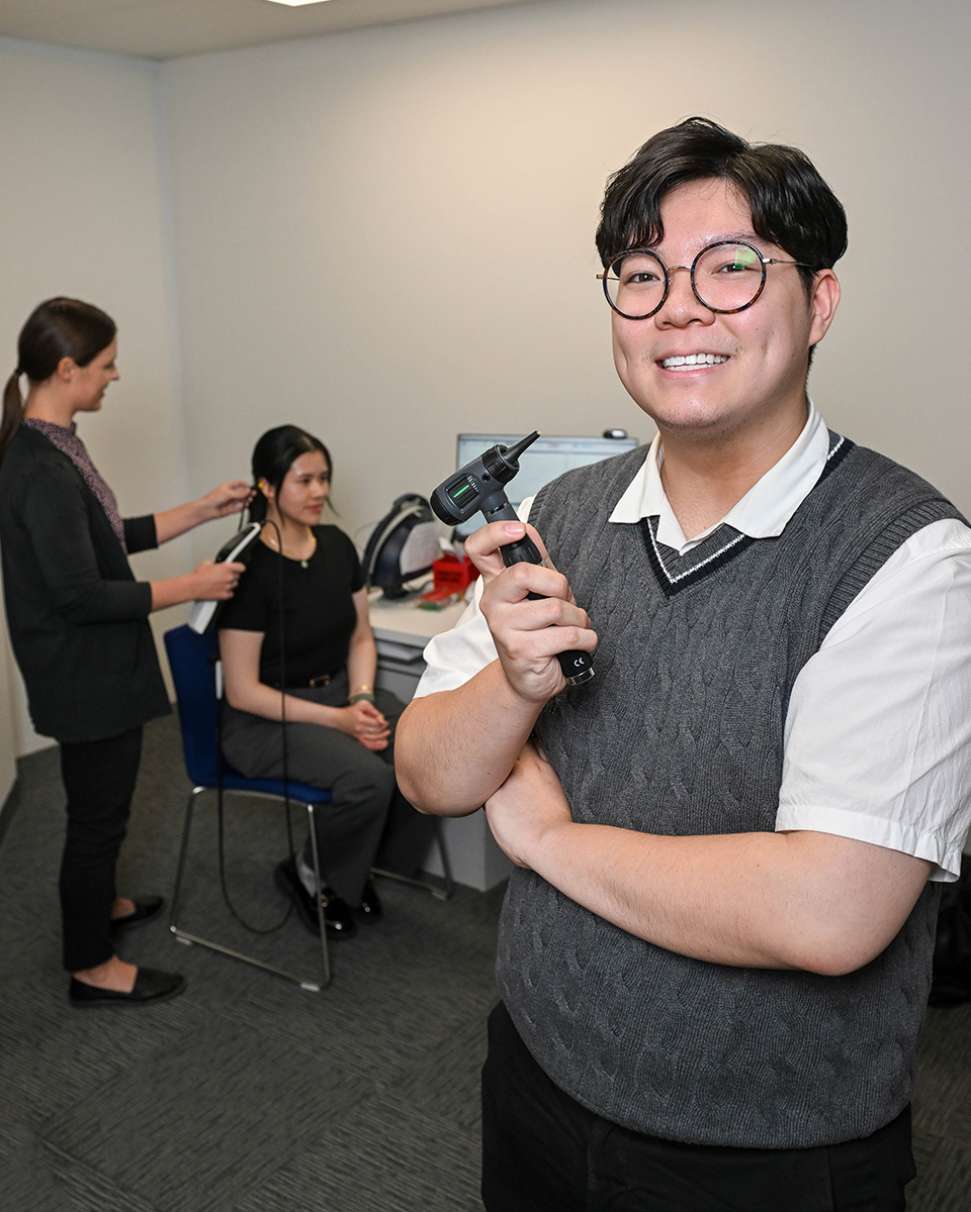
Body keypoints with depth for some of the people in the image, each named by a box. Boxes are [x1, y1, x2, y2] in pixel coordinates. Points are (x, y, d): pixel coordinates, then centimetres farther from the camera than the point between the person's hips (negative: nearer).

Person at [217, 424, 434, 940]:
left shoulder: (337, 546, 2)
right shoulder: (250, 568, -18)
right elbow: (242, 691, -17)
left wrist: (361, 699, -8)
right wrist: (337, 721, -22)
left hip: (339, 691, 6)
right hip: (266, 719, -6)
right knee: (368, 779, -31)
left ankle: (358, 862, 7)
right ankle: (308, 875, 1)